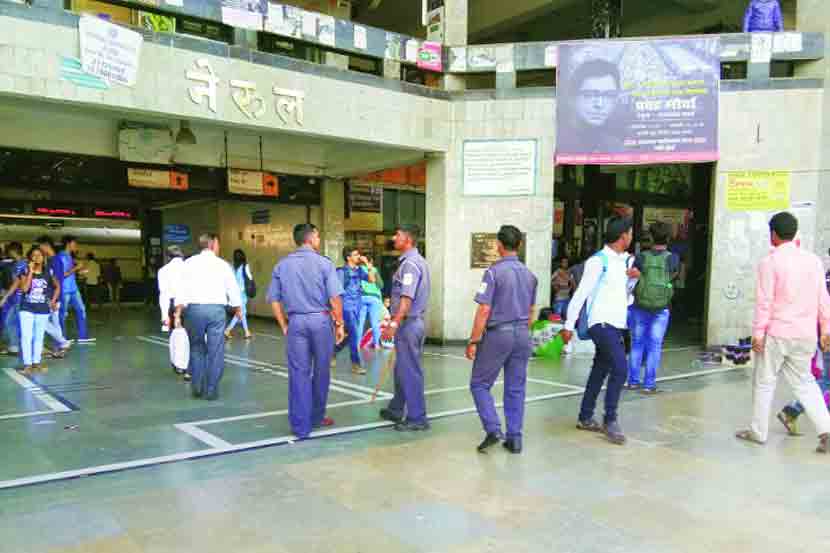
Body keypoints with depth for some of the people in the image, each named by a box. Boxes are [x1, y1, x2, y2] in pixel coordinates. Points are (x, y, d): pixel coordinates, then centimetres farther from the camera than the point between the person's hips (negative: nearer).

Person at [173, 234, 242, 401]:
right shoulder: (222, 264, 5)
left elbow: (182, 289, -2)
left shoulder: (190, 263, 5)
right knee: (215, 351, 5)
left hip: (195, 308, 1)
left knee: (196, 347, 17)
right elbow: (233, 289, 10)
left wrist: (177, 313, -2)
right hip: (216, 309, -1)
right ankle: (211, 390, 9)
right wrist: (237, 309, 27)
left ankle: (197, 385, 16)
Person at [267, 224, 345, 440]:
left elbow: (274, 299, 5)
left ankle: (301, 426, 7)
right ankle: (316, 418, 28)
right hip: (321, 320, -2)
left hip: (296, 321, 2)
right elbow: (335, 298, -10)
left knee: (299, 373, 5)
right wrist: (339, 324, -1)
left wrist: (284, 326, 11)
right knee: (321, 371, 13)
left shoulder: (282, 265, 6)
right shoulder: (324, 263, -5)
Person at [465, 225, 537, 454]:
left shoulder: (494, 272, -11)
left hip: (498, 333, -6)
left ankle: (493, 430, -4)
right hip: (522, 334, 6)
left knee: (479, 384, 7)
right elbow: (531, 311, 15)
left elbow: (484, 310, -14)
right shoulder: (529, 274, 8)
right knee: (516, 388, 11)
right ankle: (514, 438, 14)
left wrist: (473, 341, -10)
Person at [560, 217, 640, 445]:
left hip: (617, 325, 8)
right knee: (620, 369, -16)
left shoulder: (626, 260, 14)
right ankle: (610, 421, -6)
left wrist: (633, 279, 4)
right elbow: (581, 293, -11)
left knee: (600, 372, 12)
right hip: (602, 324, -8)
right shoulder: (598, 261, -11)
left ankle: (585, 418, 23)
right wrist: (569, 325, -12)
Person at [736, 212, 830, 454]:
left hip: (776, 334, -5)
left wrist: (758, 332, -8)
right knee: (804, 382, 17)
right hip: (805, 334, 5)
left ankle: (758, 431, 18)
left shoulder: (770, 263, -11)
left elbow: (764, 301, -13)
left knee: (764, 382, 9)